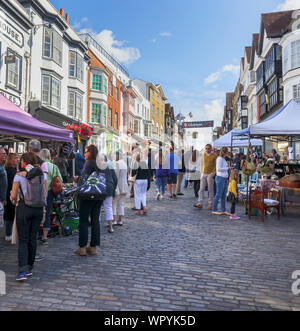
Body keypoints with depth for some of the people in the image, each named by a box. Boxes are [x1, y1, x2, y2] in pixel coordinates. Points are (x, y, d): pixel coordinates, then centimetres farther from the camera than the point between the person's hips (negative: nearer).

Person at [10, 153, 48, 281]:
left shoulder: (19, 175, -6)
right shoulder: (43, 174, 3)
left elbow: (13, 195, -4)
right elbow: (45, 194, 4)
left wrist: (14, 201, 17)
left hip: (24, 208, -3)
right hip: (39, 208, 4)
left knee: (23, 240, 3)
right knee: (33, 238, 13)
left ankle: (23, 271, -4)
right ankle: (30, 268, 23)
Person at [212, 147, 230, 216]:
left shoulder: (223, 159, 18)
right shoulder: (219, 158, -10)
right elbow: (218, 169, -18)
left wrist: (228, 167, 10)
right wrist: (227, 168, -13)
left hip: (225, 178, 9)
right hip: (220, 178, -9)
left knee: (224, 195, 10)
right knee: (218, 194, -4)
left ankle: (223, 210, 16)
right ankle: (214, 210, 5)